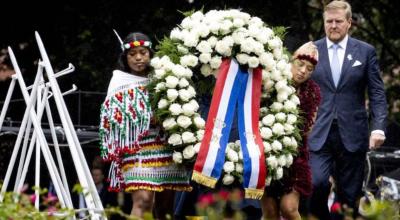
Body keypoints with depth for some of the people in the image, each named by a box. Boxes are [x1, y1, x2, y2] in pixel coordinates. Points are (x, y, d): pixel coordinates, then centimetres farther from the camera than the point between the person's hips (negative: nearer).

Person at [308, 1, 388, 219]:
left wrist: (378, 127, -9)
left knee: (349, 193, 3)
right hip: (319, 134, 0)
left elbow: (377, 93, 3)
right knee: (317, 183, -18)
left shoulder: (366, 51, 5)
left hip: (352, 134, 0)